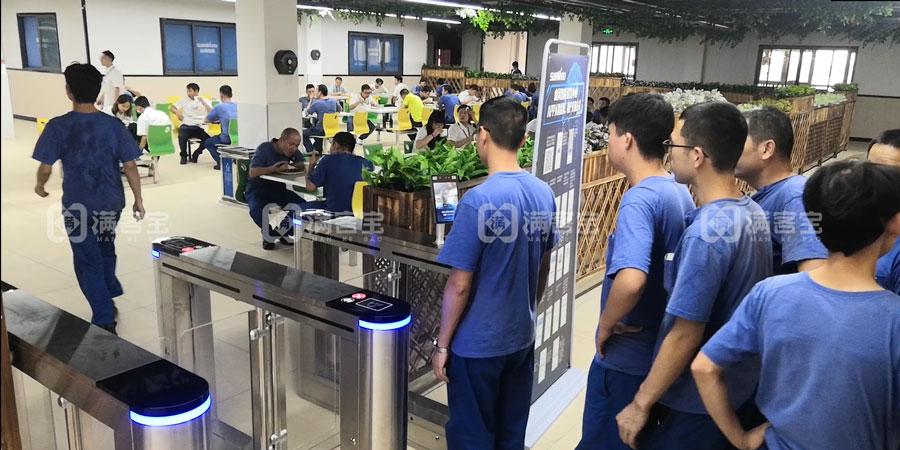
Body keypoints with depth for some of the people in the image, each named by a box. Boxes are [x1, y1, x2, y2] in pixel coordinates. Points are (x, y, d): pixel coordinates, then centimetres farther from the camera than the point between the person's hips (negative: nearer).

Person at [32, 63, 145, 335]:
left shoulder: (58, 126, -12)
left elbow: (45, 168, -9)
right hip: (111, 202, 3)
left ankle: (105, 321, 7)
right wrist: (138, 199, 4)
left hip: (78, 205, -3)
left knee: (88, 261, 8)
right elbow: (130, 166, -6)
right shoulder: (113, 125, -6)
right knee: (105, 250, 27)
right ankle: (109, 300, 35)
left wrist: (40, 186, 13)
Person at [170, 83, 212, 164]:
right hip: (186, 126, 0)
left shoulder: (204, 100, 6)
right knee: (182, 137, -33)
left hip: (198, 127, 0)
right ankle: (184, 155, -5)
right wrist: (177, 113, -7)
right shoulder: (184, 100, 10)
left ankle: (196, 154, 3)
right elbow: (171, 108, 14)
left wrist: (202, 102, -17)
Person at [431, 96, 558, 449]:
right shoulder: (544, 194, -1)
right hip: (522, 337, 7)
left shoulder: (479, 201, -22)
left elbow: (460, 285, -19)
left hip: (478, 343, -6)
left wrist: (442, 344, -8)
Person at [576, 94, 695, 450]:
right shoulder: (680, 192, 4)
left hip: (627, 356, -8)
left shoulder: (639, 199, -24)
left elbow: (631, 279, -40)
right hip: (661, 348, 9)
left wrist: (606, 325, -22)